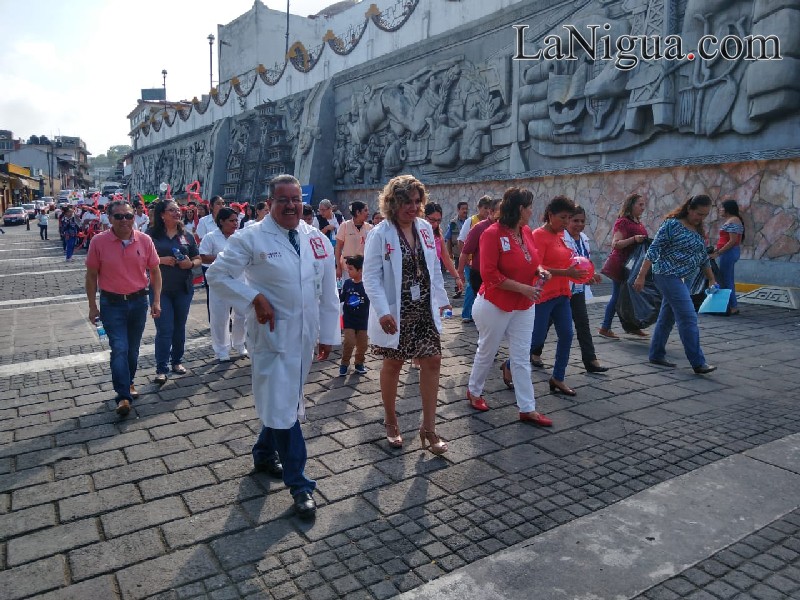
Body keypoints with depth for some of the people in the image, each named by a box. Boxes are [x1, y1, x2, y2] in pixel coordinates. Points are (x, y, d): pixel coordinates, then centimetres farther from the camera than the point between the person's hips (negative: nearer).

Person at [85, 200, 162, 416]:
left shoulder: (144, 240, -5)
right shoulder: (99, 242, -9)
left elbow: (155, 271, 4)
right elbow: (91, 275, -1)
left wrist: (156, 300, -1)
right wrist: (92, 306, -1)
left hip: (139, 301, 3)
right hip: (111, 303, -2)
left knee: (133, 348, 15)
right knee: (119, 349, -9)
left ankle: (128, 382, 36)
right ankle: (123, 396, -5)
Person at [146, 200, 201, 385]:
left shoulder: (187, 236, 7)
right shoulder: (152, 235, -3)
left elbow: (198, 259, 11)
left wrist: (191, 263, -10)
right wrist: (160, 260, -17)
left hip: (183, 288, 4)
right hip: (160, 289, -3)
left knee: (179, 327, 13)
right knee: (164, 329, -5)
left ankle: (177, 361, 28)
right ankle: (161, 369, 3)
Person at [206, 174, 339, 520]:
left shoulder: (318, 241, 4)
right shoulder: (252, 239, -9)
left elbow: (328, 292, 8)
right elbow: (217, 275, -5)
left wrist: (328, 334, 9)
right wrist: (254, 298, -16)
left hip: (306, 335, 5)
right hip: (274, 333, -5)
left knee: (280, 399, 19)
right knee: (282, 406, -3)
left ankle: (265, 454, 43)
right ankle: (299, 485, 10)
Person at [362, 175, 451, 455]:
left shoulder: (425, 228, 3)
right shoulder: (380, 234, -13)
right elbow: (371, 277, -16)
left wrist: (441, 299, 12)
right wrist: (383, 312, -24)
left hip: (424, 310, 5)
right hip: (395, 313, -5)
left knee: (432, 361, 1)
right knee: (393, 364, 10)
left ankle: (428, 428, 13)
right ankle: (391, 422, 32)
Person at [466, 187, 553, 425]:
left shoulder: (527, 232, 2)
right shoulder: (492, 234, -19)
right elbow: (490, 275, -22)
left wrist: (540, 270, -4)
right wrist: (523, 288, -23)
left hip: (524, 307, 6)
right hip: (495, 306, -6)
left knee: (522, 357, 8)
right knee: (487, 352, 13)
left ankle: (527, 409, 14)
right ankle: (474, 391, 36)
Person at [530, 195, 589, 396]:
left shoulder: (561, 235, 11)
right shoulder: (539, 235, -14)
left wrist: (575, 269, 3)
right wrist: (566, 272, -27)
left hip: (561, 294, 8)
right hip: (543, 295, -8)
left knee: (566, 335, 6)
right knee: (537, 339, -2)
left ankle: (558, 379, 17)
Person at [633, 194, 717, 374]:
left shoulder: (698, 229, 13)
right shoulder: (672, 225, -11)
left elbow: (703, 256, 21)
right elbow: (653, 250, -14)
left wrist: (711, 279, 21)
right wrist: (641, 276, -18)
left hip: (685, 279, 8)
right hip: (669, 276, -8)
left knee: (667, 317, 12)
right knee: (688, 318, -11)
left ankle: (656, 355, 21)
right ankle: (698, 363, -8)